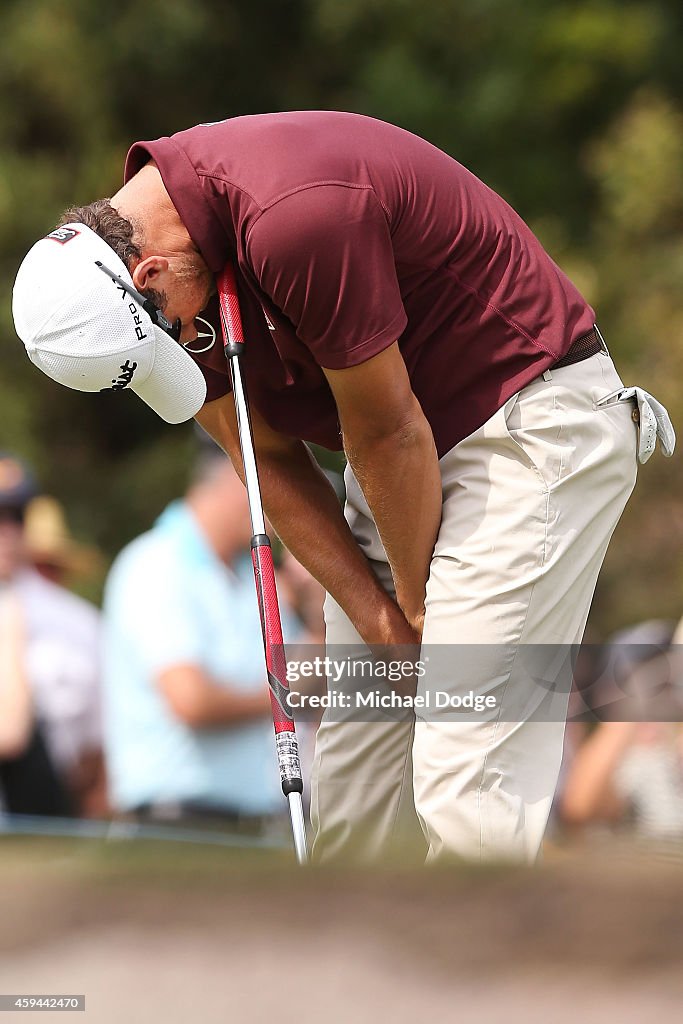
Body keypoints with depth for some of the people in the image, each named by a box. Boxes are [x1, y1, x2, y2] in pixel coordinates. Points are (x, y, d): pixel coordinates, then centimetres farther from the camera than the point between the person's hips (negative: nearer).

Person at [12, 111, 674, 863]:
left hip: (533, 424, -9)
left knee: (465, 798, -18)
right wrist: (379, 619, -1)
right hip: (409, 458, 9)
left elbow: (387, 433, -19)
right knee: (348, 787, 7)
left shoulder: (297, 216, -30)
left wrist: (420, 607, -4)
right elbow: (269, 458, 5)